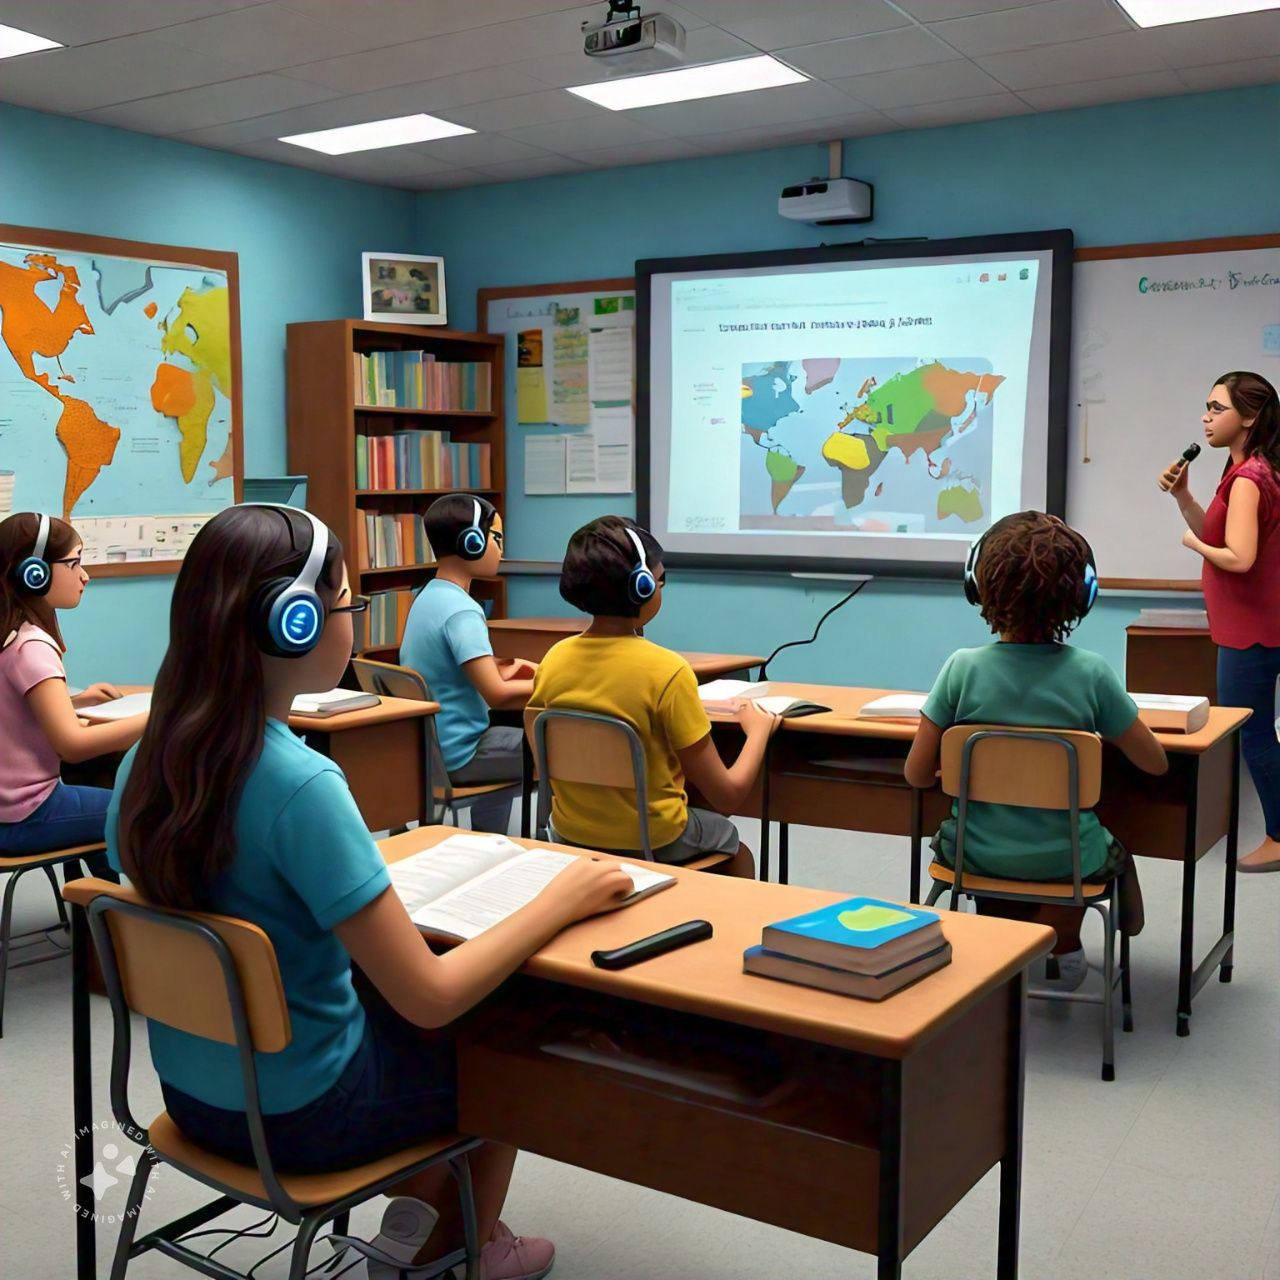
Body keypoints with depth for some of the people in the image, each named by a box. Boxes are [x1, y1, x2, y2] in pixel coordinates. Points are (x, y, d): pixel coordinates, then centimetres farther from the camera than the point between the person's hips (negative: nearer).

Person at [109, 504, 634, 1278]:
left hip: (195, 1090, 7)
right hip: (296, 1112, -6)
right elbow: (430, 999, -27)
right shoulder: (301, 784, -31)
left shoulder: (147, 762, -7)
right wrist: (564, 898, -15)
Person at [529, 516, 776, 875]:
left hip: (569, 835, 5)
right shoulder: (667, 671, -23)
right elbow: (727, 796, -18)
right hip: (651, 843, -5)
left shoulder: (554, 659, -8)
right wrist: (758, 729, -2)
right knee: (735, 847, 29)